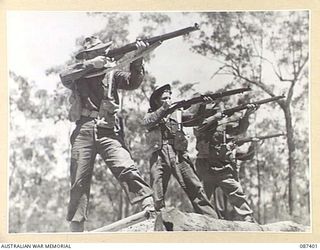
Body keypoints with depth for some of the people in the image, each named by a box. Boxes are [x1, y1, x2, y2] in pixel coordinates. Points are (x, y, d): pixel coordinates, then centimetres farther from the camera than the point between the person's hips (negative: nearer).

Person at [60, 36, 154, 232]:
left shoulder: (112, 74, 16)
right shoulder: (78, 75, 14)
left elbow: (133, 82, 1)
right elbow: (64, 77, -6)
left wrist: (137, 60, -15)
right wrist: (91, 64, -14)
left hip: (109, 132, 0)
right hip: (84, 132, 1)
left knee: (126, 168, -21)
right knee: (79, 181, 1)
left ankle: (149, 206, -28)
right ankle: (76, 227, 8)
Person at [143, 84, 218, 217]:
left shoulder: (176, 113, 21)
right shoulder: (151, 114, 16)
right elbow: (147, 122, -7)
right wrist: (163, 108, -18)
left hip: (179, 155, 1)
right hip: (158, 156, -1)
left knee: (195, 188, -6)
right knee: (156, 195, -7)